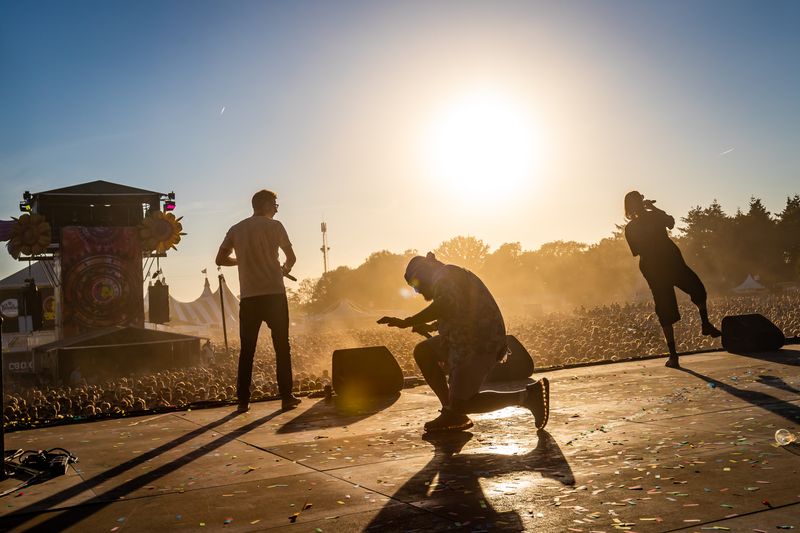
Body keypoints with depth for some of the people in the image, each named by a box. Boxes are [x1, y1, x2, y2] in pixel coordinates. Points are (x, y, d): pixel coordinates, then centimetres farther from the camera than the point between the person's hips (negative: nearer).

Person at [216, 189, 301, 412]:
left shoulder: (236, 230, 10)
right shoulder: (274, 226, 0)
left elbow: (221, 259, 11)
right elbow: (291, 257, 6)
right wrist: (285, 268, 28)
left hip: (248, 297, 3)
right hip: (274, 294, -3)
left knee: (247, 349, 7)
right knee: (282, 346, 4)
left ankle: (243, 400, 6)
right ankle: (286, 396, 5)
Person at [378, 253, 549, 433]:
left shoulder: (444, 276, -9)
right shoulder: (453, 277, 23)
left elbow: (445, 307, -28)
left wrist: (407, 322, -24)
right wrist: (430, 327, 30)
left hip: (479, 345, -10)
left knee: (460, 405, -5)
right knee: (423, 352, 13)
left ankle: (528, 395, -5)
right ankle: (451, 413, 12)